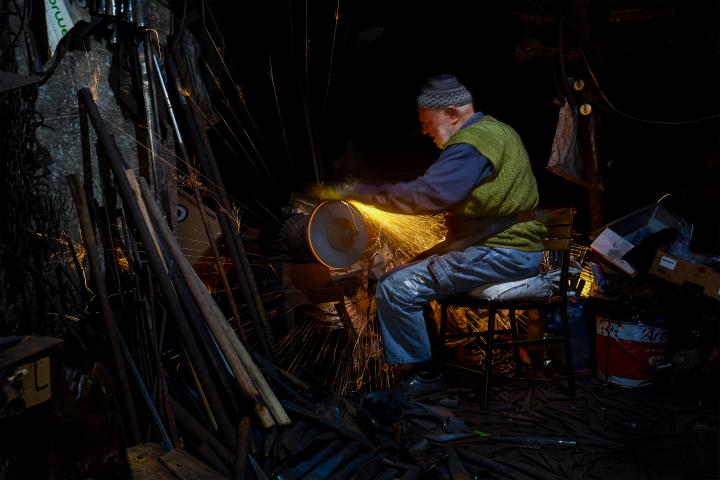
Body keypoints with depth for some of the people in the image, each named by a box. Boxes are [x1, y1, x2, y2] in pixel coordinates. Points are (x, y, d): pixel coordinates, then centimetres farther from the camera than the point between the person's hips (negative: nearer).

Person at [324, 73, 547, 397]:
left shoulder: (471, 144, -17)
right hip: (514, 245, 11)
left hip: (501, 255, -11)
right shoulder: (493, 130, 17)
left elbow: (424, 195, -26)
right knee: (409, 272, 15)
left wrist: (360, 192, -17)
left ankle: (425, 373, 0)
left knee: (394, 289, -17)